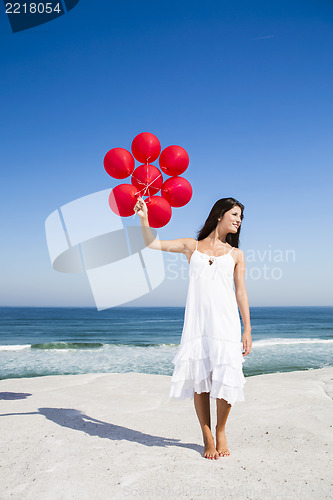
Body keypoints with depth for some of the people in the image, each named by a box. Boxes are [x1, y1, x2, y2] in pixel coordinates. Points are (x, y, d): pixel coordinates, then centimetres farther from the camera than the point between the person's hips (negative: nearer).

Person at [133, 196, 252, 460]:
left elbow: (241, 293, 10)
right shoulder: (191, 246, 12)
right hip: (197, 322, 0)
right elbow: (153, 243, 14)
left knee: (225, 378, -5)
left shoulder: (236, 254, 13)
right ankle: (207, 438, 18)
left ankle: (221, 431, 20)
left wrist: (248, 330, 5)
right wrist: (144, 218, 0)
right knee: (199, 380, 1)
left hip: (226, 322, 0)